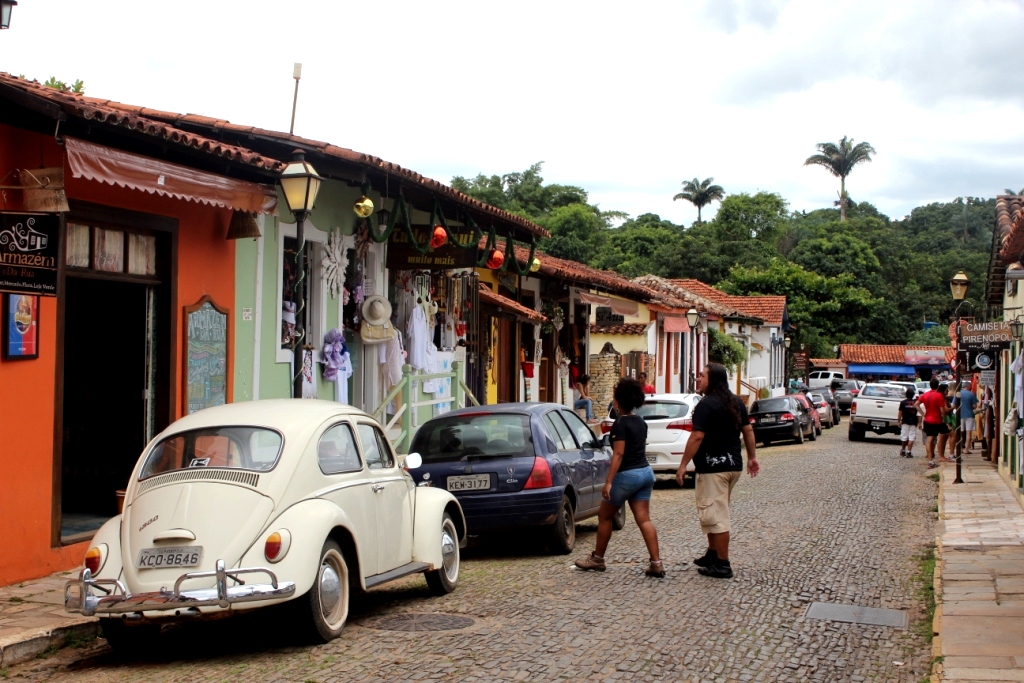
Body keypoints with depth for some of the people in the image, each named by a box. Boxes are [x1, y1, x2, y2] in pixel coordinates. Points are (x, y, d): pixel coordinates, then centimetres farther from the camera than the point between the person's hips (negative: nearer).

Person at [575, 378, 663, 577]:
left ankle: (597, 559, 19)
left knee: (604, 516, 9)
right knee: (644, 519, 2)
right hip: (645, 472, 7)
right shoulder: (641, 422, 10)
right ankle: (656, 563, -6)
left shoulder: (620, 424, -14)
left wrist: (608, 482, -21)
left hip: (627, 475, -7)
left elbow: (618, 454, -19)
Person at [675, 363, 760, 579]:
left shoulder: (706, 405, -15)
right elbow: (748, 430, 16)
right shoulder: (736, 402, 11)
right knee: (716, 512, 21)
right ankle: (713, 555, 29)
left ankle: (722, 565, -3)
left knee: (716, 515, -5)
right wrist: (752, 457, 23)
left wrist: (683, 465, -18)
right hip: (733, 465, 9)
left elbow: (697, 437, -21)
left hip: (714, 467, -9)